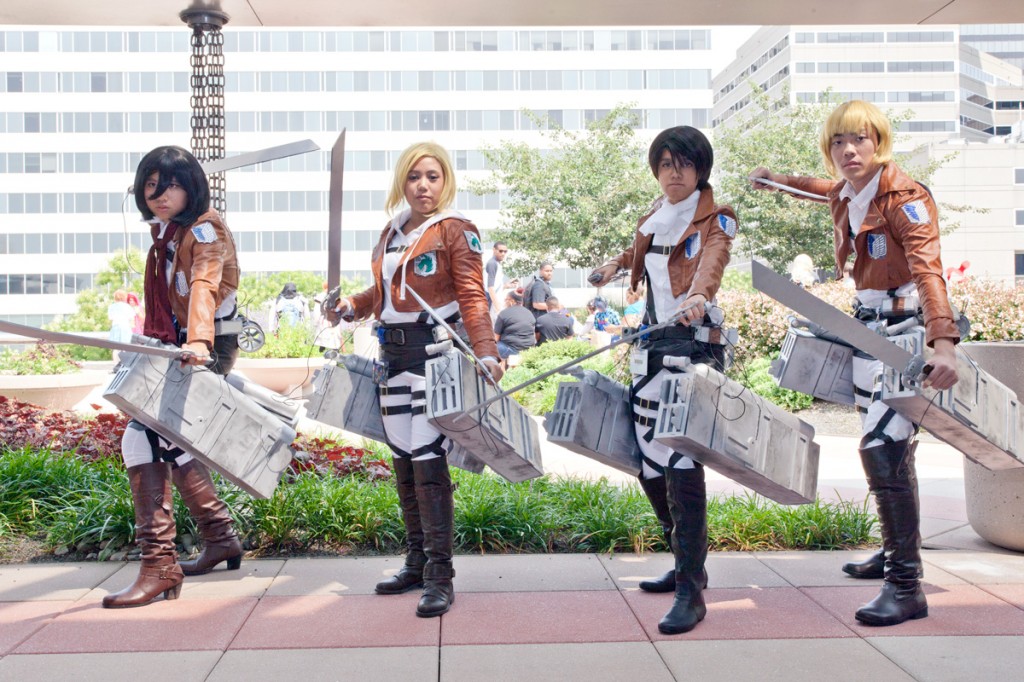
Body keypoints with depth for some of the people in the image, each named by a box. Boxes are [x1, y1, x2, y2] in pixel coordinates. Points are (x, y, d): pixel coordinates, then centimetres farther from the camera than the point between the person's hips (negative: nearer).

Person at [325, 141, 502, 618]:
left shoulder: (456, 231, -5)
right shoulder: (392, 232, 15)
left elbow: (473, 298, -12)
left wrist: (486, 352, -25)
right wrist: (350, 306, 5)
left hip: (436, 350, -7)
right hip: (394, 351, 7)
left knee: (428, 461, -11)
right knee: (403, 460, 9)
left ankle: (440, 576, -5)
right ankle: (417, 562, 21)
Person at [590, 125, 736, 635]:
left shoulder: (715, 221, -2)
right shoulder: (651, 221, 16)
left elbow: (711, 260, -26)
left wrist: (698, 294, -45)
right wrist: (615, 264, 22)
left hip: (693, 343, -7)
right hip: (650, 345, 7)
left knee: (682, 461, -17)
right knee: (648, 462, 9)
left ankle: (691, 590, -13)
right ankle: (686, 561, 27)